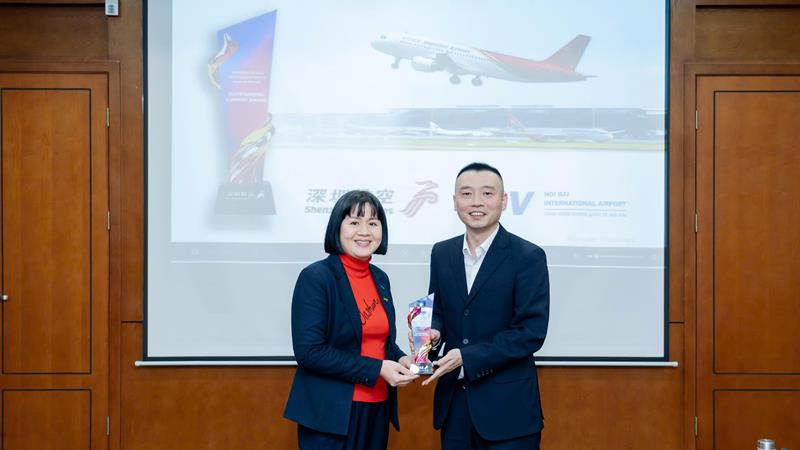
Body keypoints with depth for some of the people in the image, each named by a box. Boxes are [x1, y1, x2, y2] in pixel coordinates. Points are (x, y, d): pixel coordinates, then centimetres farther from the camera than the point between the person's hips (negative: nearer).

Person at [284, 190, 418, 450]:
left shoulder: (380, 278, 9)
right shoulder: (315, 277, -12)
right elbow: (309, 351, -18)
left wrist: (399, 360, -3)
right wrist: (376, 369, -19)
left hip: (377, 409, 7)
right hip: (331, 413, -7)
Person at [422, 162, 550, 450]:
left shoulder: (528, 257, -10)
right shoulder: (441, 253, 7)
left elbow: (531, 333, -14)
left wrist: (467, 357, -20)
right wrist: (433, 332, -8)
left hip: (507, 405, -4)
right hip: (453, 398, 5)